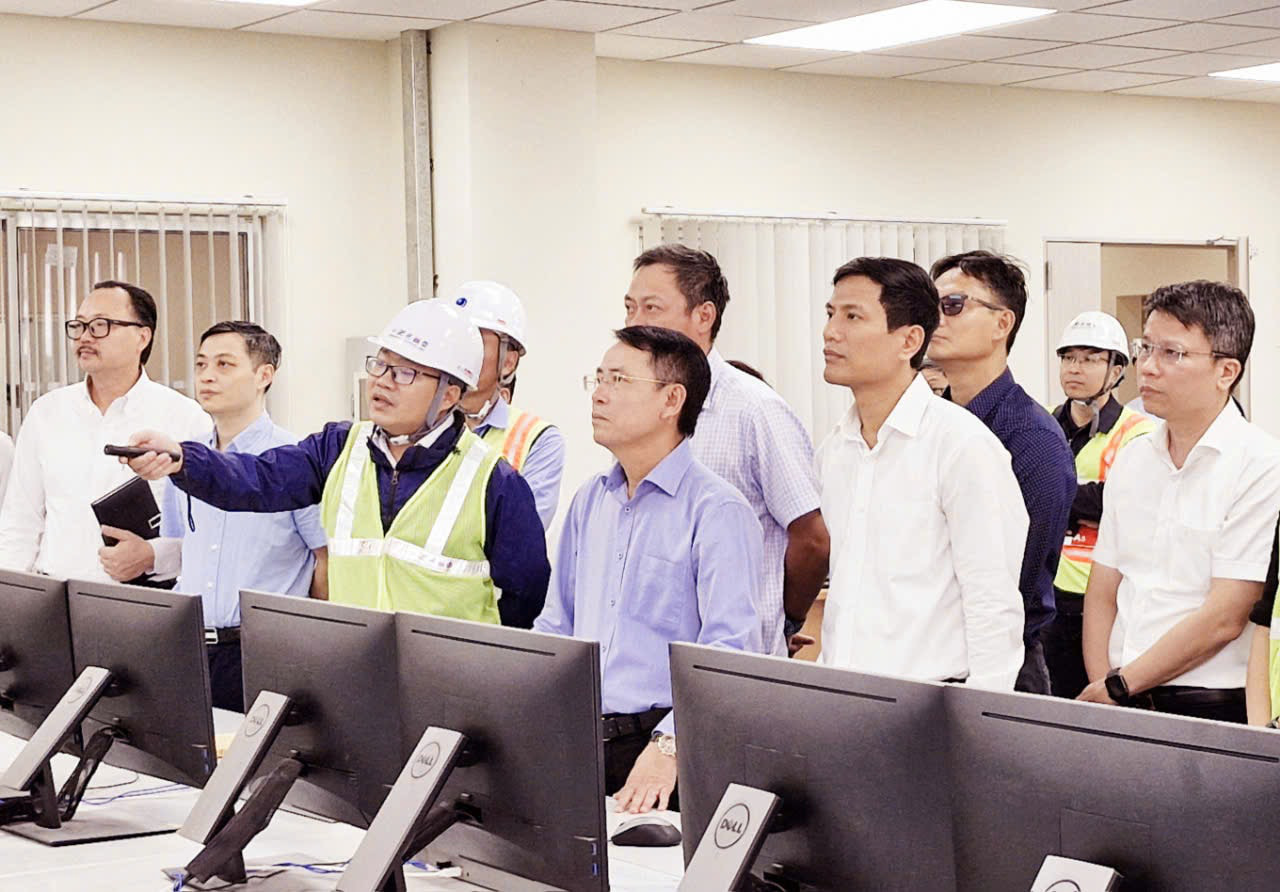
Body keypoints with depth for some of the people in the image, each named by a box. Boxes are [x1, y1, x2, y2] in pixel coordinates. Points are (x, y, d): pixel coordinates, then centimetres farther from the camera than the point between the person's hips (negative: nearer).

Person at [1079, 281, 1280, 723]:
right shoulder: (1132, 459, 13)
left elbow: (1224, 619, -12)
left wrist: (1118, 685, -8)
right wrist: (1100, 689, -2)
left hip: (1211, 704, -5)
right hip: (1120, 704, 5)